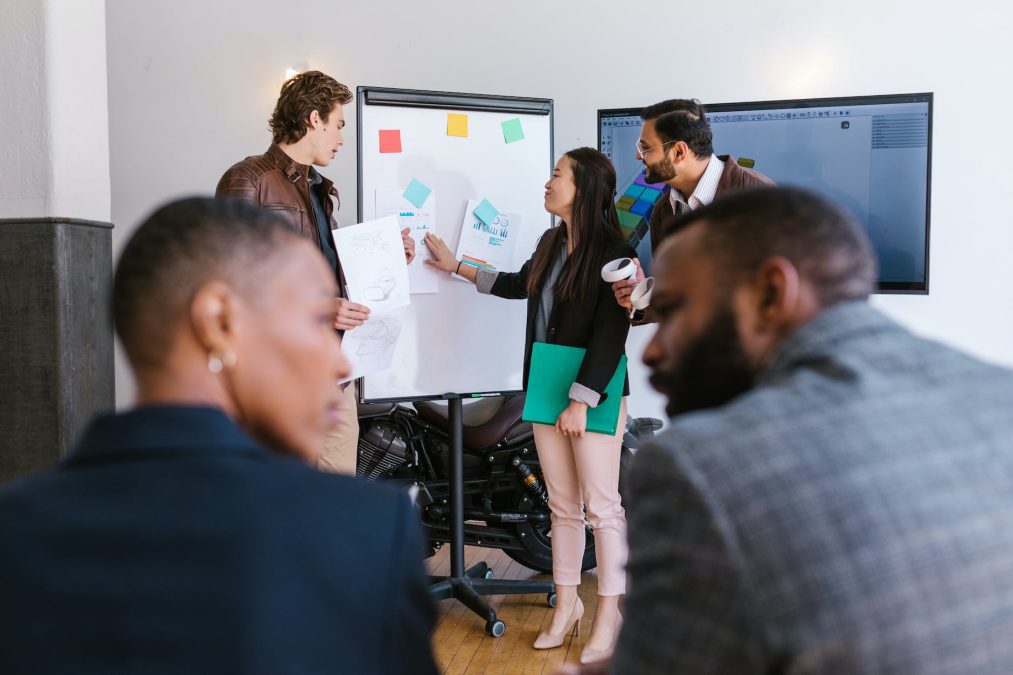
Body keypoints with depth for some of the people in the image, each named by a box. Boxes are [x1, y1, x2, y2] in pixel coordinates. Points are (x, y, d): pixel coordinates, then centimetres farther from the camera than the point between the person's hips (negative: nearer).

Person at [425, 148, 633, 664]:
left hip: (594, 394, -7)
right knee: (562, 505, 13)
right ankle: (567, 602, 25)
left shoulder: (612, 251, -13)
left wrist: (582, 400, -18)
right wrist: (456, 266, 31)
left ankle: (608, 612, 14)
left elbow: (610, 335, -16)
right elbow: (521, 284, 29)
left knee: (601, 506, 1)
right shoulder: (551, 243, 9)